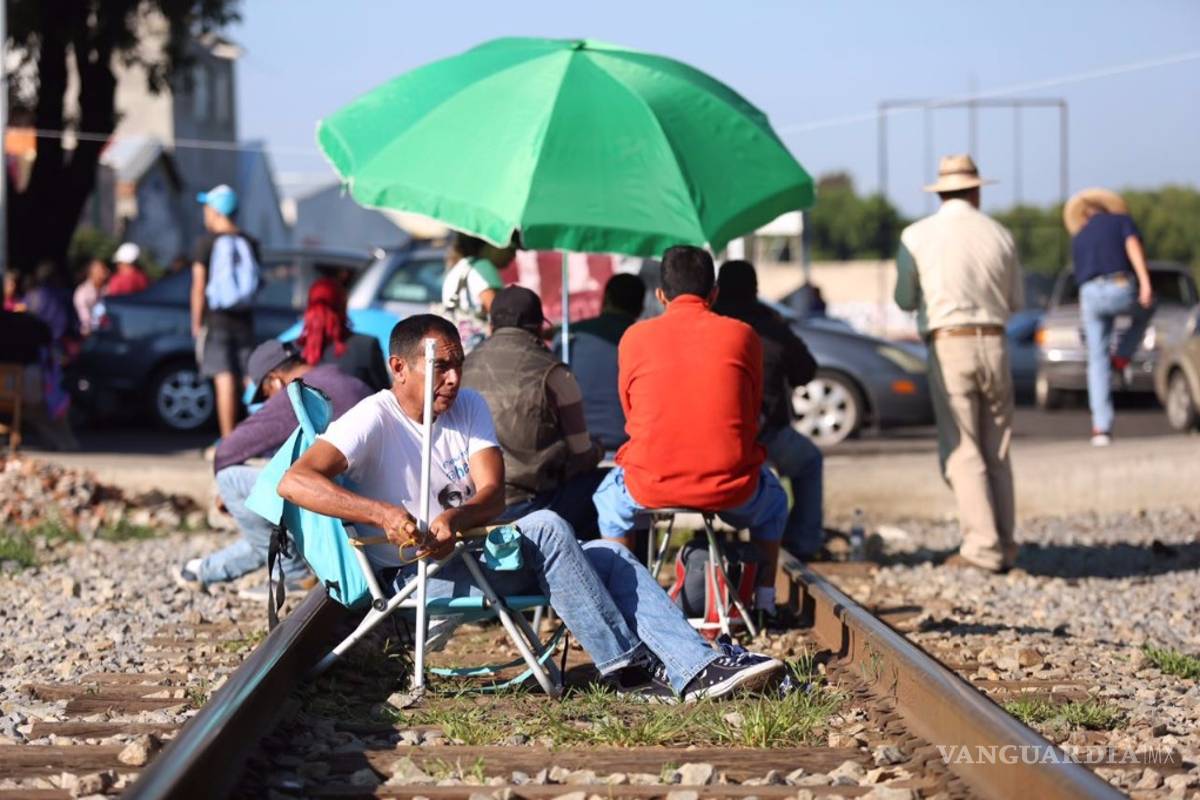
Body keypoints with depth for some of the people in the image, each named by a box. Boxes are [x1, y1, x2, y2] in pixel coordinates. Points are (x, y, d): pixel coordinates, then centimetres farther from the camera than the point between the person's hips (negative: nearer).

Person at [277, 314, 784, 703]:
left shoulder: (468, 406, 8)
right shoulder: (373, 420, -11)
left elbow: (493, 493, -4)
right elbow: (294, 481, -26)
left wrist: (455, 519, -29)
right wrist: (383, 514, -38)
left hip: (475, 557, 7)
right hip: (416, 576, -7)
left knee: (609, 559, -8)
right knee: (546, 527, -28)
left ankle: (698, 670, -22)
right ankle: (628, 668, -23)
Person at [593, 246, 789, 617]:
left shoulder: (635, 338, 3)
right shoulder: (741, 335, 2)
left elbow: (631, 416, 11)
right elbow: (752, 414, 11)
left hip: (650, 487, 0)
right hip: (731, 488, 0)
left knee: (611, 499, 37)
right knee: (772, 502, 37)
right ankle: (764, 600, 34)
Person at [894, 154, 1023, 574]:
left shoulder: (917, 236, -2)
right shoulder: (999, 235, 6)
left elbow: (905, 300, 7)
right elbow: (1015, 301, 14)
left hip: (948, 347, -3)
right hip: (994, 344, 3)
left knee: (962, 451, -2)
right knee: (996, 452, 11)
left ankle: (982, 546, -9)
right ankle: (1004, 543, 10)